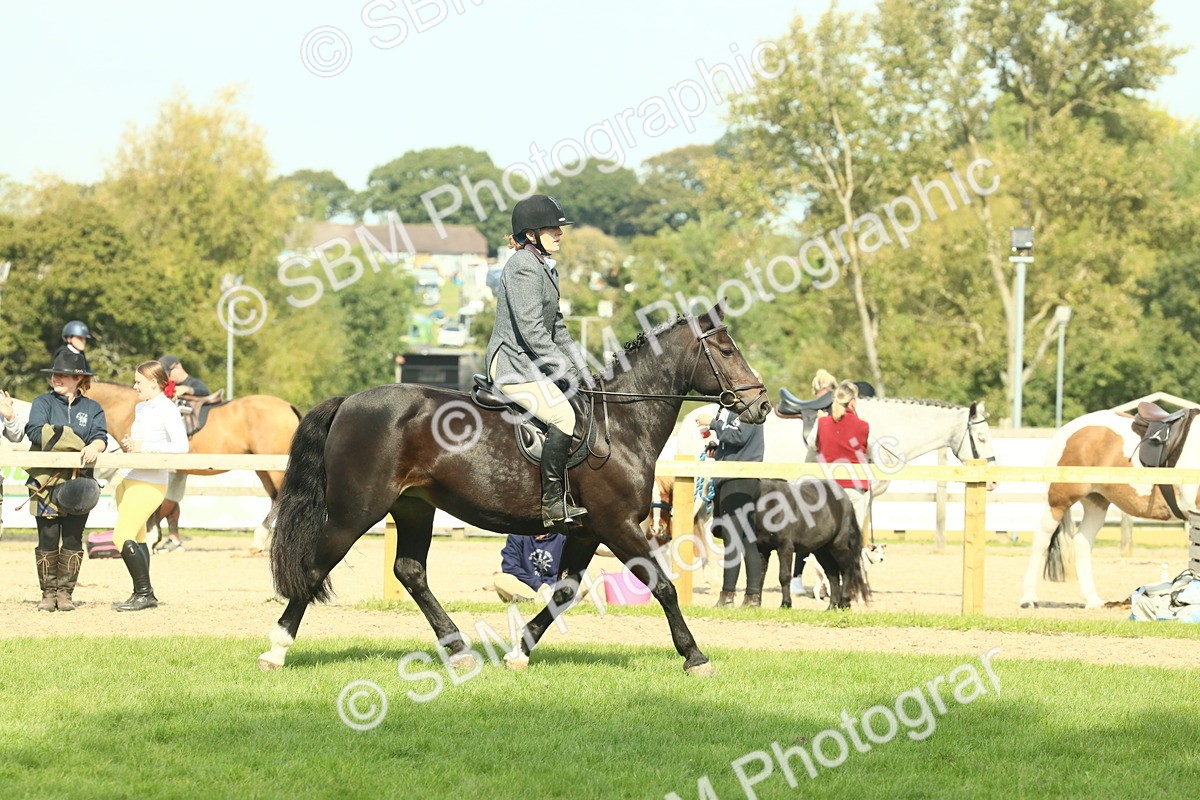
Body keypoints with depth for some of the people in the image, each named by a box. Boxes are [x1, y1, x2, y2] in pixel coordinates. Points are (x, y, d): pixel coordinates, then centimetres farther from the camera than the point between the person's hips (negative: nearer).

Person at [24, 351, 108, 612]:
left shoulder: (92, 408, 13)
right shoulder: (43, 402, 7)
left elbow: (101, 436, -2)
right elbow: (36, 432, -10)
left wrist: (94, 447, -27)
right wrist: (78, 444, -14)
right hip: (47, 481, -1)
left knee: (73, 539, 1)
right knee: (48, 538, -2)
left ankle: (65, 592, 10)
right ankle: (48, 593, 7)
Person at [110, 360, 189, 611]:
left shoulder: (167, 410, -11)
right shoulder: (140, 409, 14)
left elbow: (181, 446, -18)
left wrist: (144, 447, -20)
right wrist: (128, 445, 5)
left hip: (149, 483, -9)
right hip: (127, 478, 9)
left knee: (122, 538, -13)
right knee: (136, 539, 11)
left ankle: (144, 593, -5)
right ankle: (143, 594, 17)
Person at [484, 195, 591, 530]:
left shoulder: (545, 267, 18)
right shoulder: (524, 267, -14)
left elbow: (556, 326, 23)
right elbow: (531, 330, -21)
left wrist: (579, 367, 14)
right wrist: (564, 370, -18)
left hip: (532, 364, 11)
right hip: (514, 365, -11)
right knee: (564, 416, -26)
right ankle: (554, 503, -24)